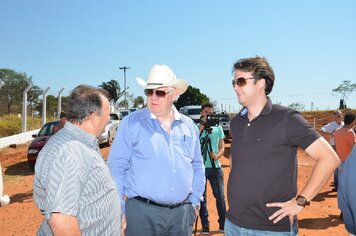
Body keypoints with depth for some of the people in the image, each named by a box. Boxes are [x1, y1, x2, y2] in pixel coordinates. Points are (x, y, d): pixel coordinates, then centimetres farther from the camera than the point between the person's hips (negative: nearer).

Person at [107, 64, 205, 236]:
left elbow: (197, 167, 15)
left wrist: (194, 201, 10)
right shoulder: (131, 124, -7)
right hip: (142, 213, -3)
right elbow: (116, 168, -7)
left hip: (182, 213, 4)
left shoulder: (188, 125, 6)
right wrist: (119, 211, -9)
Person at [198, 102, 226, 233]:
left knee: (220, 196, 3)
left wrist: (217, 155, -11)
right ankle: (205, 225, 17)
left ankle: (223, 224, 17)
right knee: (202, 197, 6)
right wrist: (201, 127, -18)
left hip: (215, 167, 2)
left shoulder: (218, 128, 9)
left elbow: (222, 147, 9)